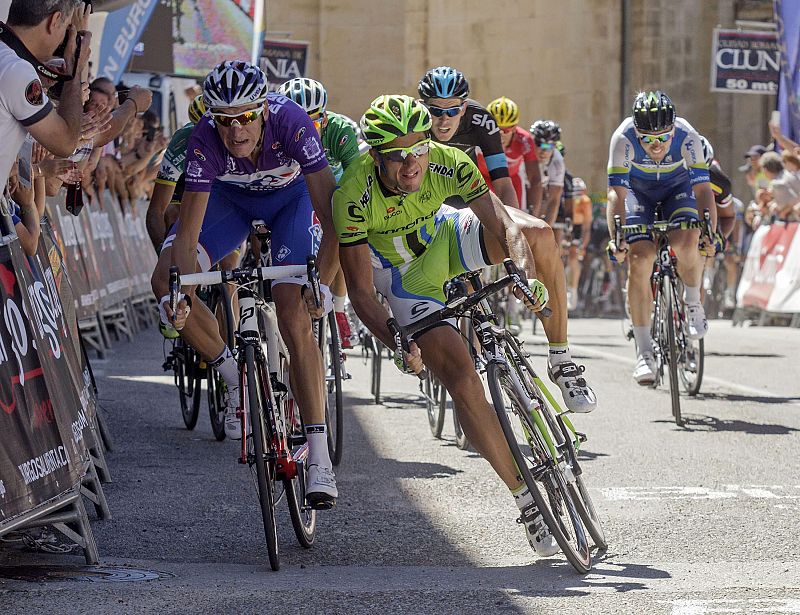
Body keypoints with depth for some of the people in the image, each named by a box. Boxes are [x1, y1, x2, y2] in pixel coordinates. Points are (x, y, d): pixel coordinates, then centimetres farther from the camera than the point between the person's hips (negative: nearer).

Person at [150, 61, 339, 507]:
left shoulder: (291, 123, -38)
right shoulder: (205, 141, -32)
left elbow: (331, 216, -37)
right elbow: (187, 236, -29)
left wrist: (322, 284, -48)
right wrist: (180, 293, -45)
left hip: (292, 196, -3)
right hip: (232, 197, 3)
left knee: (294, 315, -20)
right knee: (166, 281, -18)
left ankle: (320, 459, -20)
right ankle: (236, 377, 1)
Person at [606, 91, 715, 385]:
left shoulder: (687, 137, -32)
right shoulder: (624, 138, -33)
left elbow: (703, 188, -31)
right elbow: (617, 192, -34)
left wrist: (711, 234, -43)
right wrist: (617, 238, -46)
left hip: (677, 187, 0)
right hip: (638, 190, 0)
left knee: (686, 242, -29)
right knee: (640, 258, -18)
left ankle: (693, 303, 3)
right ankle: (644, 352, -11)